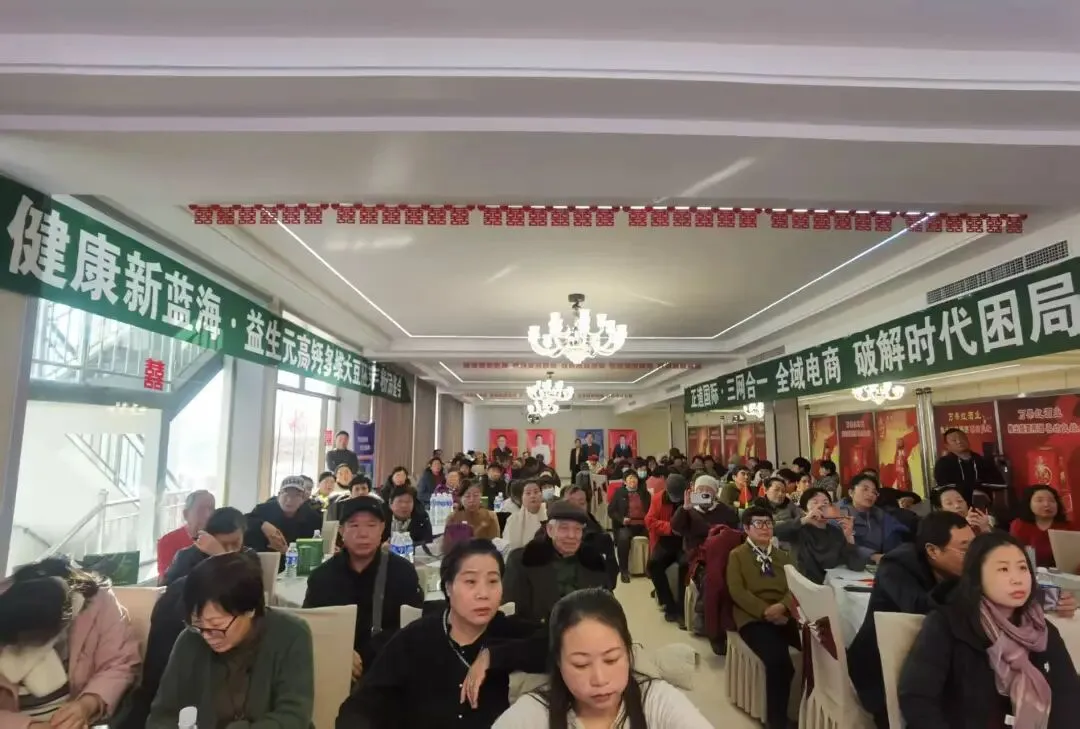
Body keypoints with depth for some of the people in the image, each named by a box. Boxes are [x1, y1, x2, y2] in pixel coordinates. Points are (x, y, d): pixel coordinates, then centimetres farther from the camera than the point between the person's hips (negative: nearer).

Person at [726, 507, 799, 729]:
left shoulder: (782, 555, 24)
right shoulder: (737, 555, 9)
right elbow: (737, 591, -3)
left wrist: (783, 606, -13)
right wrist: (765, 611, -16)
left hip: (784, 615, 4)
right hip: (753, 618, -4)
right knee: (779, 661, -33)